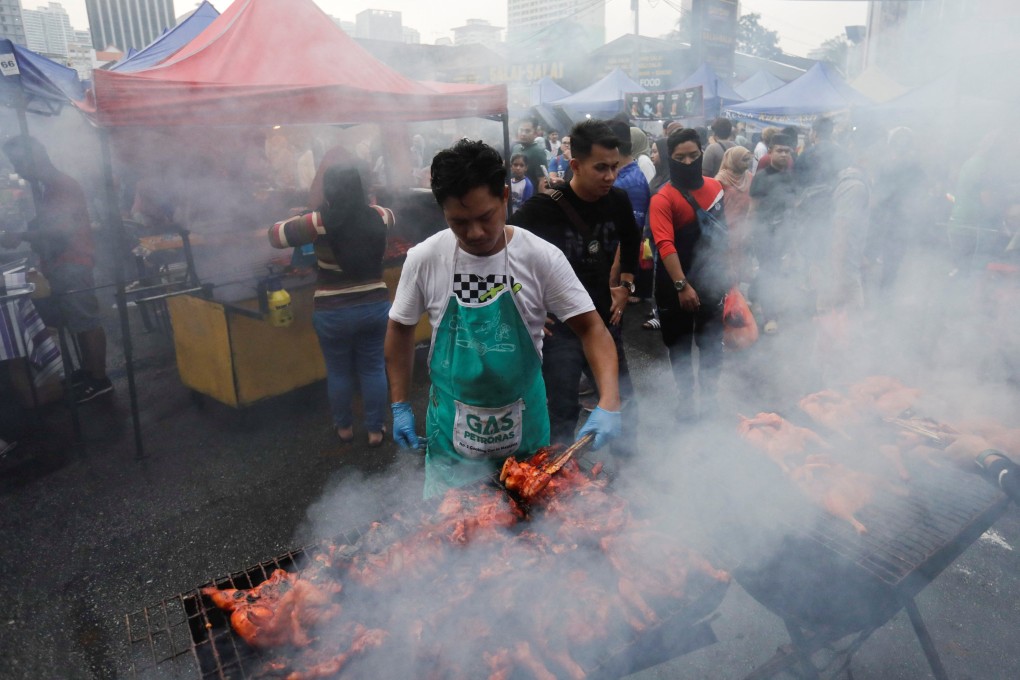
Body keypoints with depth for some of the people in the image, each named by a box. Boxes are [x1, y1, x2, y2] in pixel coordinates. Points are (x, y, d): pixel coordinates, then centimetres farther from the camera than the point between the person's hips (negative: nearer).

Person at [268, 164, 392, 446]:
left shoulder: (320, 223, -16)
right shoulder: (377, 216, -5)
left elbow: (275, 235, -5)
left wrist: (299, 220, 12)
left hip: (333, 312, -2)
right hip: (375, 307, 3)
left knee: (338, 371, 17)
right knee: (373, 368, 15)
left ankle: (344, 427, 34)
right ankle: (375, 430, 25)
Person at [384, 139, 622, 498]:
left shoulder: (541, 257, -15)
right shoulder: (424, 259, -11)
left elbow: (591, 328, -13)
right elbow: (400, 330, 3)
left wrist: (609, 402, -26)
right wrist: (400, 406, 2)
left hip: (523, 423, 0)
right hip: (452, 428, 1)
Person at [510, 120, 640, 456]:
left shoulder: (617, 201, -1)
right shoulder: (544, 208, -17)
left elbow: (631, 241, 21)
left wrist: (625, 285, 12)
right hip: (559, 327, -5)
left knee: (623, 403, 16)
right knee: (564, 414, 3)